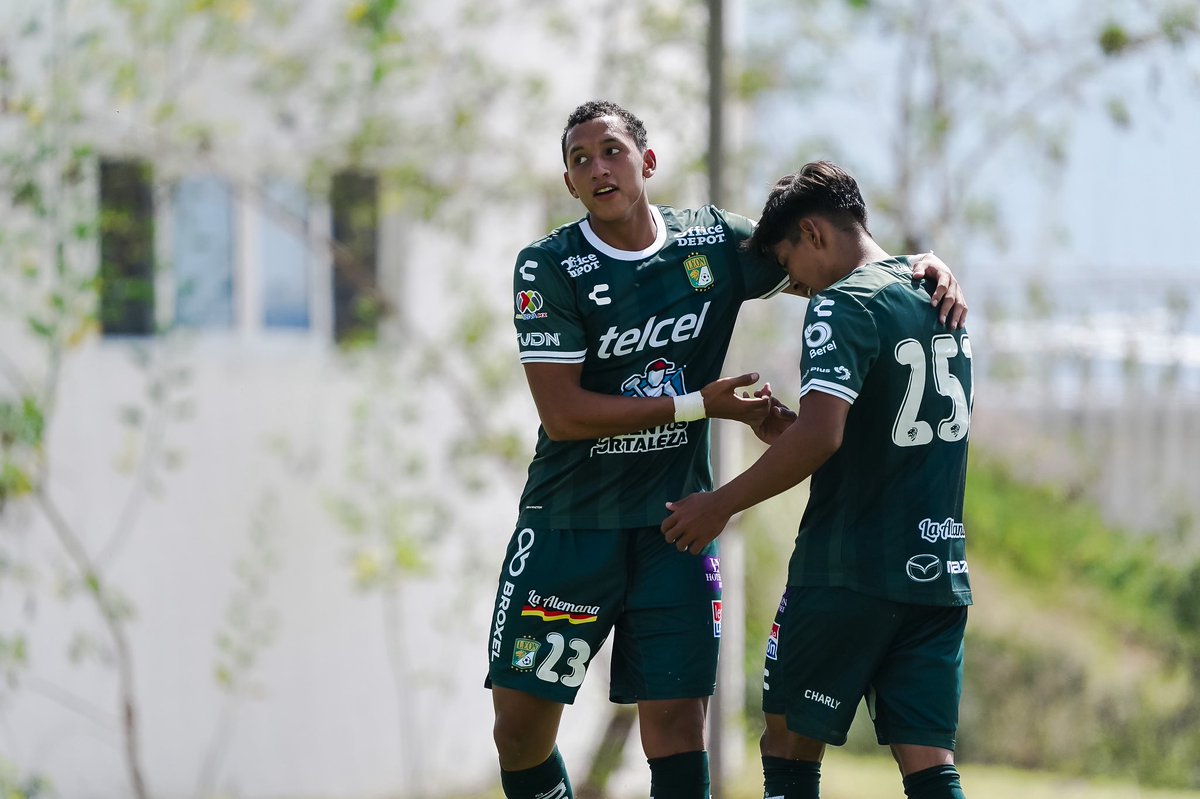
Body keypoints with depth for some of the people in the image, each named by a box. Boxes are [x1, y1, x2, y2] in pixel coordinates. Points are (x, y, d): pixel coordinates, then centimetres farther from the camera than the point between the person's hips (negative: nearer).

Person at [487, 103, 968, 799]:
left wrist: (923, 267, -6)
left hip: (675, 522, 1)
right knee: (521, 723, -2)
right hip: (569, 524, -1)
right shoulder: (548, 269, -8)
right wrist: (701, 405, -15)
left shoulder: (713, 241, 2)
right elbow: (562, 415, -14)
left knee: (677, 722, -6)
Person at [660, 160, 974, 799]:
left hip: (849, 572, -7)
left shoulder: (842, 306, -11)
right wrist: (795, 436, 20)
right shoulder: (938, 299, 14)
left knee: (790, 745, 6)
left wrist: (721, 505, -14)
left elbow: (819, 437, -23)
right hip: (940, 571, 7)